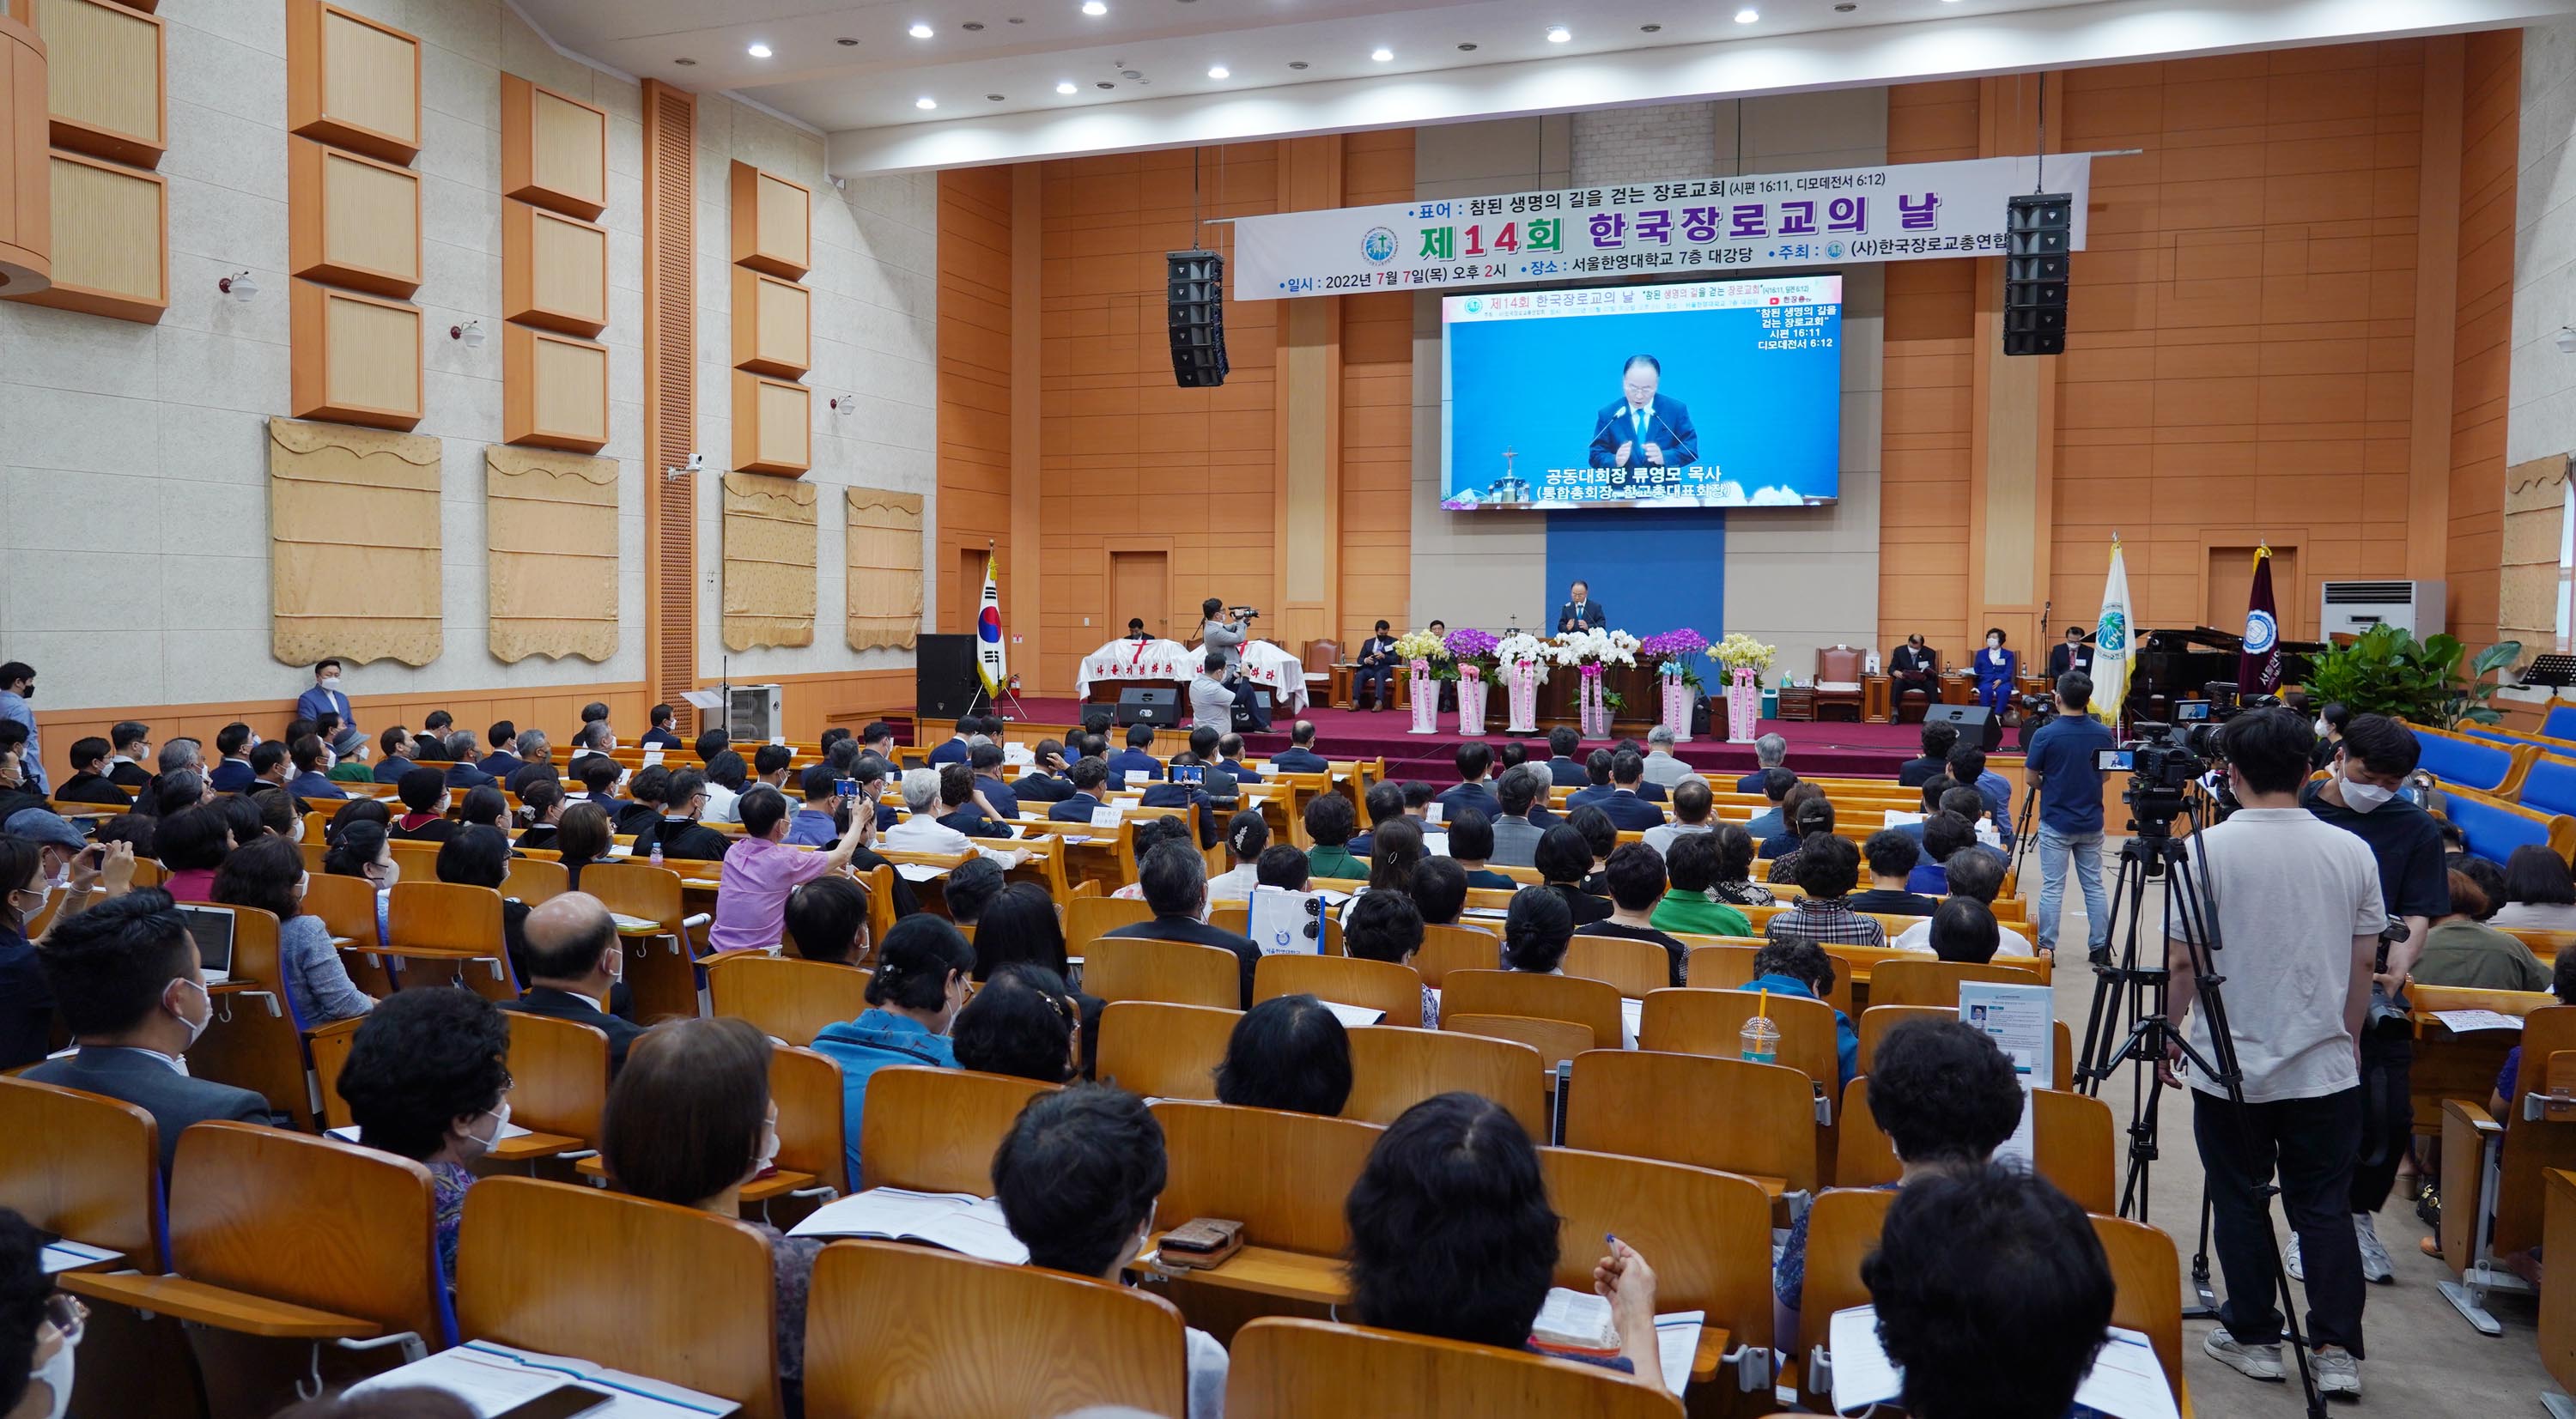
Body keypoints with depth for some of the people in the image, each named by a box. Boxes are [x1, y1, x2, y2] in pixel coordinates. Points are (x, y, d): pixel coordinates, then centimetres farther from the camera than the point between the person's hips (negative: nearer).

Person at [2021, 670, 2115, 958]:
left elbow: (2030, 778, -8)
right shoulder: (2103, 734, -3)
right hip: (2091, 823, 4)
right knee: (2094, 885, 12)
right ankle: (2100, 947, 16)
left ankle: (2047, 947, 5)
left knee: (2052, 888, 2)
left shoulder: (2045, 734, -16)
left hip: (2055, 823, -4)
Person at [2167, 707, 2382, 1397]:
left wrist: (2171, 1034, 5)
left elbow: (2183, 962, -10)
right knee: (2325, 1205, 11)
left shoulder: (2209, 848, -13)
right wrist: (2350, 1041, 18)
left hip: (2230, 1064, -3)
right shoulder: (2352, 851, -3)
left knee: (2241, 1202, 10)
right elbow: (2364, 963, 4)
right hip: (2326, 1064, 3)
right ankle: (2337, 1348, 10)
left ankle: (2253, 1336, 20)